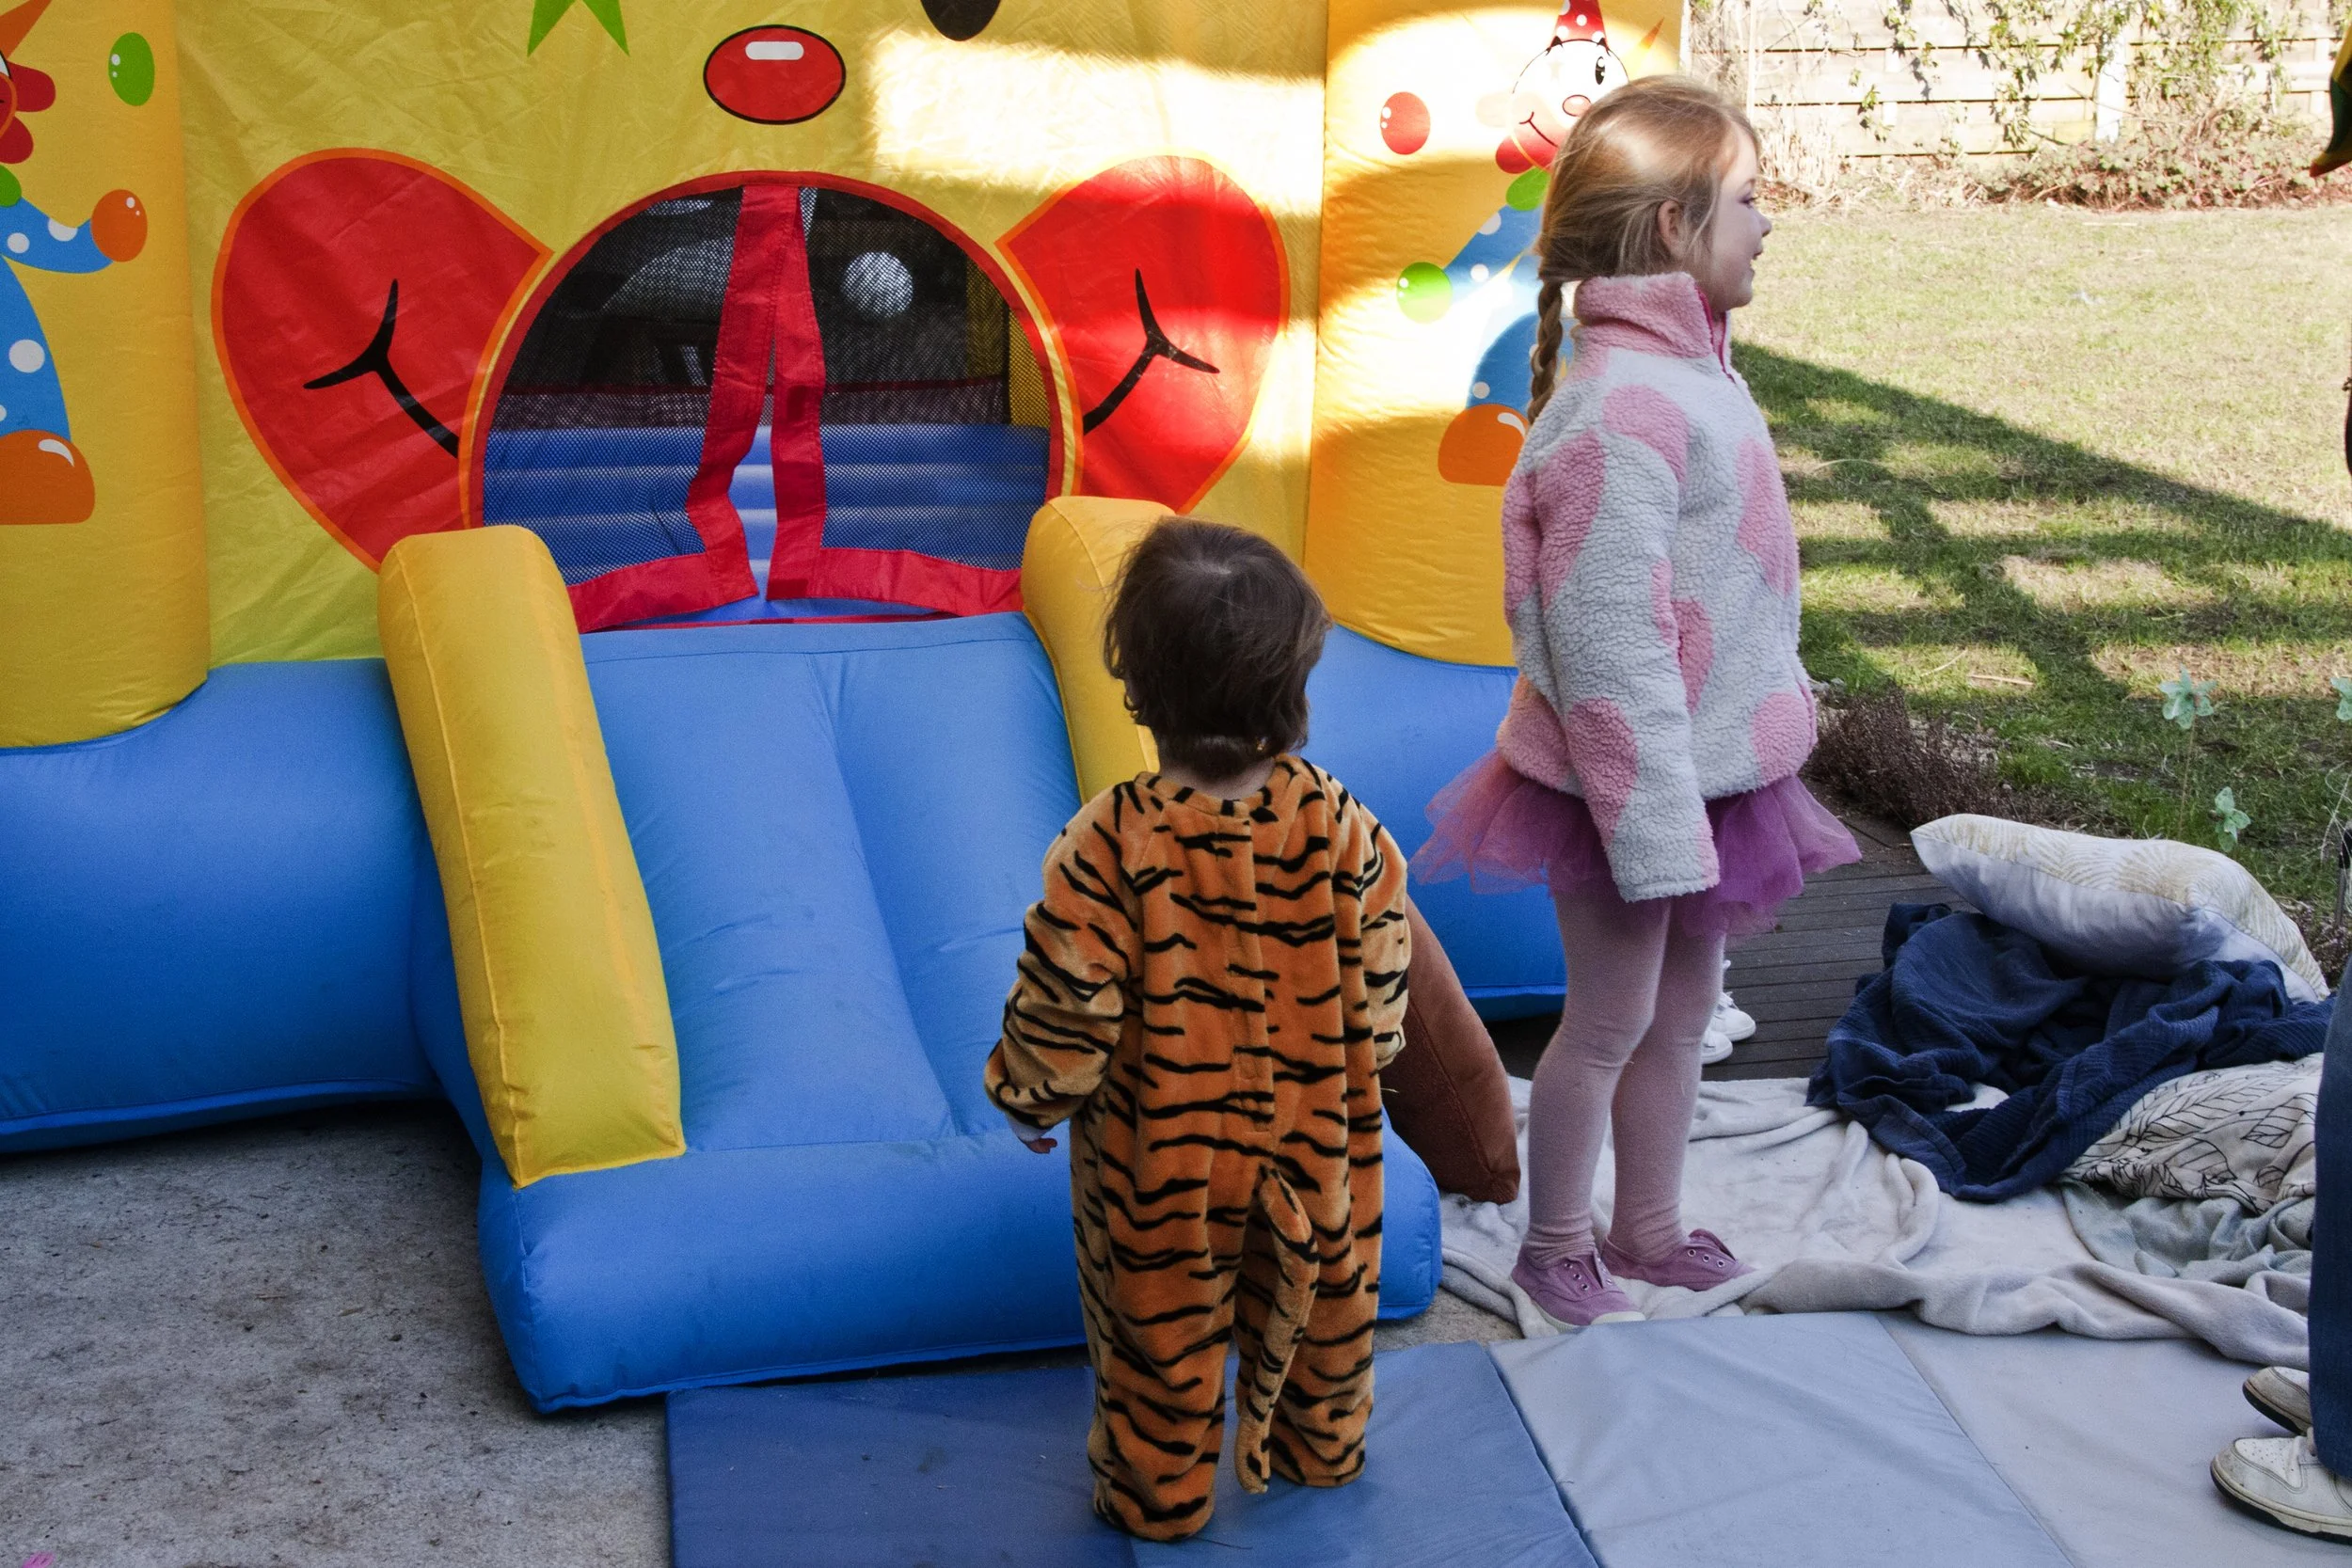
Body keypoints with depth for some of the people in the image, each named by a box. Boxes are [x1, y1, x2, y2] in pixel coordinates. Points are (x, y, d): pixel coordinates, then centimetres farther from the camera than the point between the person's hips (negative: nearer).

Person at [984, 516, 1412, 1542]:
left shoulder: (1108, 844, -28)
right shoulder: (1341, 828, -20)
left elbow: (1064, 1011, -19)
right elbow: (1379, 997, -9)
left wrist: (1030, 1100, 0)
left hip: (1159, 1162, -2)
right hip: (1314, 1144, 3)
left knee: (1161, 1334, 20)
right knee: (1318, 1305, 27)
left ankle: (1158, 1497, 40)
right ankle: (1320, 1449, 50)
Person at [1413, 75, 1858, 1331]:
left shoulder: (1689, 375, 5)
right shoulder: (1619, 412, -26)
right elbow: (1608, 645, -26)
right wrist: (1658, 827, -23)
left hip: (1710, 769, 9)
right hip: (1632, 786, -9)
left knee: (1687, 1003, 19)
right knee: (1610, 1021, 7)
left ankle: (1649, 1228, 37)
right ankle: (1557, 1247, 28)